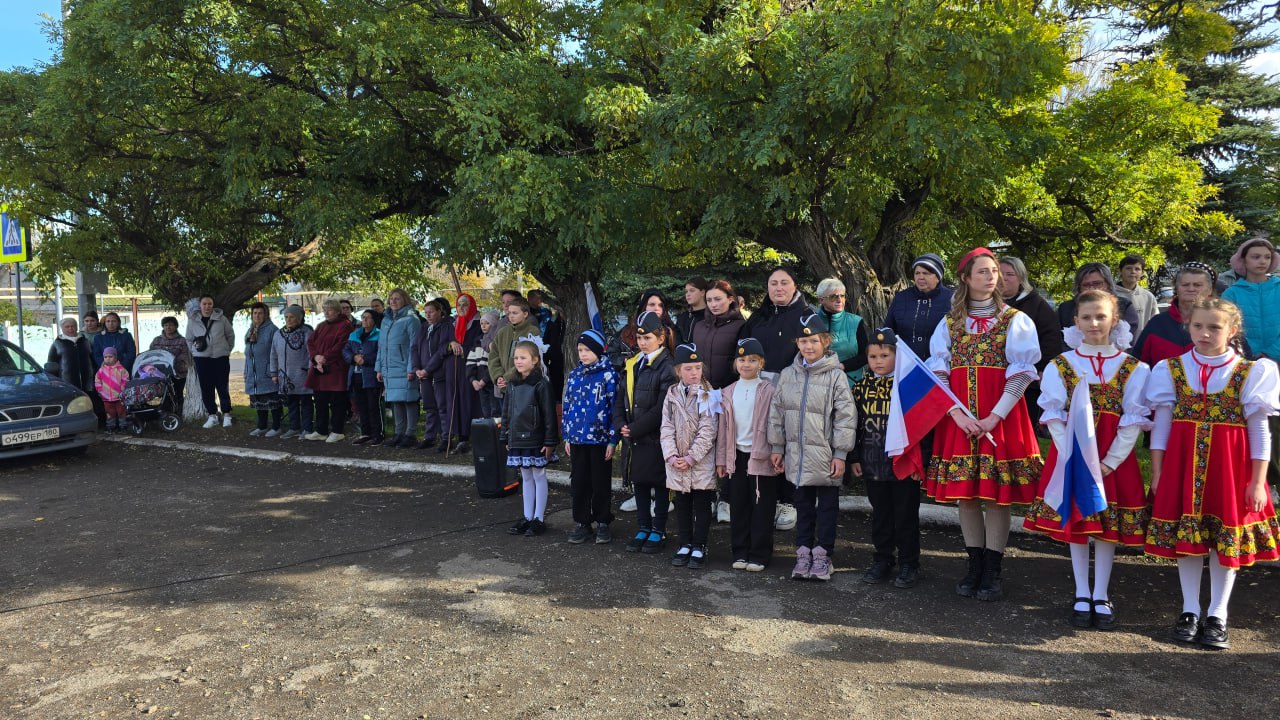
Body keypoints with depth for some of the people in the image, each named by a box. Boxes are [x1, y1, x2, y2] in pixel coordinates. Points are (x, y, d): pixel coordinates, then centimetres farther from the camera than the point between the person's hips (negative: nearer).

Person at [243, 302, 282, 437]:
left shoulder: (271, 329, -9)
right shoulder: (250, 331, 17)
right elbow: (247, 354, 22)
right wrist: (246, 372, 18)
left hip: (267, 374, -8)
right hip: (254, 375, 8)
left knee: (272, 400, -3)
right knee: (258, 401, 13)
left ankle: (276, 427, 5)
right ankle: (261, 426, 22)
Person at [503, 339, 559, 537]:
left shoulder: (541, 384, -12)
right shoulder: (513, 384, 8)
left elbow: (549, 414, -13)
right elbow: (507, 412, 14)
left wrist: (549, 441, -14)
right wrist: (506, 437, 12)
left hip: (535, 439, -6)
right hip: (518, 439, 6)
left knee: (539, 476, 4)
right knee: (526, 478, 15)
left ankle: (539, 519, 12)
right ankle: (527, 517, 23)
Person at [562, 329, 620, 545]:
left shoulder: (609, 374, -7)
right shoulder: (574, 375, 8)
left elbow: (615, 407, -8)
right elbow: (567, 406, 13)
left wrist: (612, 439, -10)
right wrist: (567, 436, 10)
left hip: (600, 438, -4)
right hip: (577, 438, 5)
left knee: (601, 483, 7)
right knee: (578, 482, 10)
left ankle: (602, 523, 20)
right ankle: (581, 523, 21)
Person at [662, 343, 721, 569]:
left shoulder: (708, 395, -6)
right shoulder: (672, 395, 5)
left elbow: (707, 431, -11)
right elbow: (666, 428, 2)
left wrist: (691, 457, -15)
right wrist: (671, 456, -9)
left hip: (701, 462, -3)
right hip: (676, 463, 4)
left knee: (702, 505, 6)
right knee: (682, 504, 12)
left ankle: (699, 547, 16)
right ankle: (685, 544, 25)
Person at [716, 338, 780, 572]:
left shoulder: (768, 391, -5)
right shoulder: (729, 392, 8)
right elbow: (723, 428, 10)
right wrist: (721, 459, 9)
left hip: (762, 457, -4)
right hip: (737, 456, 4)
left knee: (762, 508, 3)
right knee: (738, 507, 10)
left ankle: (759, 555, 13)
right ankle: (740, 552, 21)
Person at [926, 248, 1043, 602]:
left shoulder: (1015, 320, 3)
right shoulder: (950, 323, 9)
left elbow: (1021, 373, -4)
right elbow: (939, 372, 3)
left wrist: (996, 416, -13)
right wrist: (957, 412, -10)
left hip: (1001, 416, -2)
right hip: (959, 418, 2)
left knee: (997, 493, -1)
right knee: (965, 493, 5)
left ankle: (992, 570, 9)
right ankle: (974, 565, 17)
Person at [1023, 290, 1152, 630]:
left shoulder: (1133, 368, 1)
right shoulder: (1060, 365, 2)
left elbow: (1133, 420, -3)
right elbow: (1054, 417, -2)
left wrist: (1111, 461, -12)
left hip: (1114, 459, 0)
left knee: (1108, 526, 6)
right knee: (1074, 524, 5)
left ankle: (1101, 597, 19)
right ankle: (1082, 596, 18)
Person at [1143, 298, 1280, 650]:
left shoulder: (1251, 373, -2)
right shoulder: (1171, 369, 1)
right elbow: (1162, 424, 3)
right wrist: (1157, 473, 0)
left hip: (1230, 467, -1)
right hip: (1182, 465, 1)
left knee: (1227, 538, 6)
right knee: (1186, 536, 7)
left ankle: (1217, 615, 19)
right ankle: (1190, 610, 20)